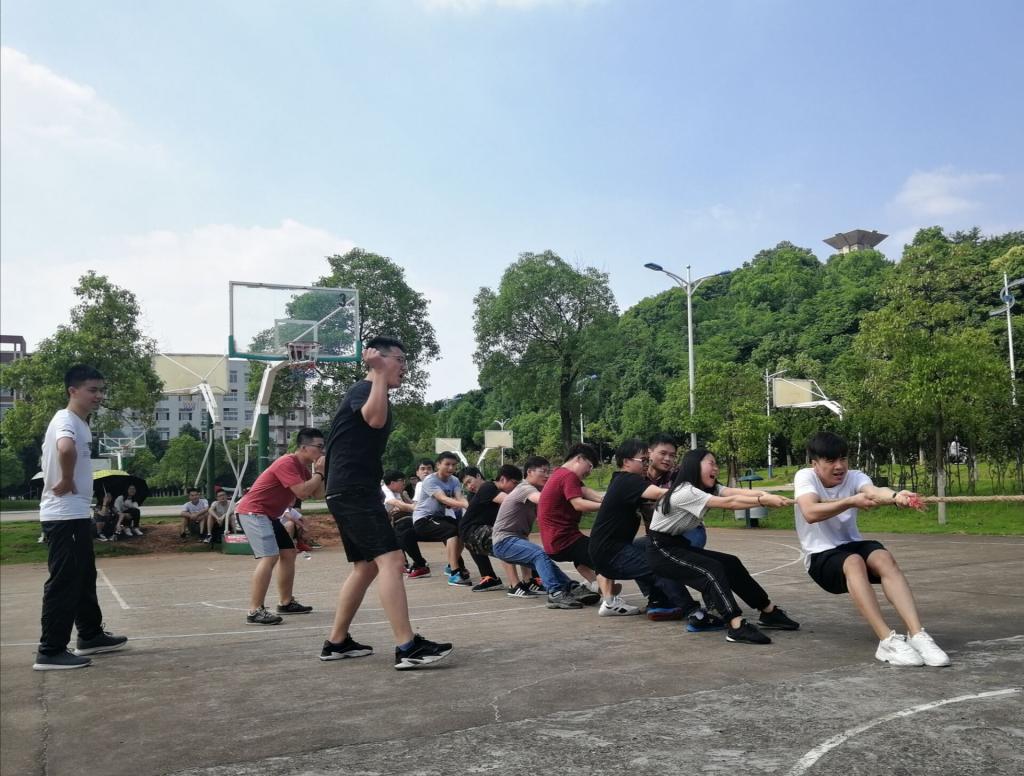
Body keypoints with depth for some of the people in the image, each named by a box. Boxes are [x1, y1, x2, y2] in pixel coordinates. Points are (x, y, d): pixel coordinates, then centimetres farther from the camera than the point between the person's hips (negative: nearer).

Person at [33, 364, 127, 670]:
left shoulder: (80, 423, 15)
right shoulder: (66, 420, -16)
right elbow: (65, 449, -38)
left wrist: (70, 483, 12)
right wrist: (66, 482, -24)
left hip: (77, 514, 10)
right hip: (63, 516, -10)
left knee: (84, 578, 18)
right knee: (64, 582, -5)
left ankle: (90, 636, 29)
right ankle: (50, 652, 2)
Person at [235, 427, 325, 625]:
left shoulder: (303, 468, 11)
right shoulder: (287, 463, -19)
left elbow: (317, 494, 10)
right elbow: (302, 492, -28)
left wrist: (319, 472, -2)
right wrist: (319, 473, -15)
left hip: (269, 515, 11)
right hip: (253, 512, -11)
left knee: (289, 553, 13)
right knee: (269, 557, -22)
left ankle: (286, 603, 23)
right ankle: (255, 612, -25)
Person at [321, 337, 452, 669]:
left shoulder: (374, 393, 22)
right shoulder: (363, 389, -9)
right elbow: (375, 418, -32)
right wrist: (379, 373, -26)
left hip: (355, 490, 11)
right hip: (352, 489, -11)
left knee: (366, 565, 15)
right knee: (390, 559, -18)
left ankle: (336, 642, 22)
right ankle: (407, 647, -22)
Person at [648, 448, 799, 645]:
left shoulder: (708, 489, 4)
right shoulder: (685, 492, -23)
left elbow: (735, 492, -16)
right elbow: (728, 503, -32)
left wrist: (767, 495, -34)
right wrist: (764, 501, -38)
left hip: (680, 544, 9)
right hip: (661, 550, -9)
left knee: (731, 564, 1)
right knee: (712, 570, -26)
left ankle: (769, 612, 9)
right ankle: (737, 627, -35)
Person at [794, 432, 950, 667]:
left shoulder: (854, 476, -2)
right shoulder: (805, 476, -11)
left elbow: (874, 491, -27)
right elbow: (810, 513, -30)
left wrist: (895, 496, -50)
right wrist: (851, 502, -36)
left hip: (853, 545, 4)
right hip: (820, 556, -3)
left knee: (884, 557, -30)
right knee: (854, 562, -37)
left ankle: (917, 635, -38)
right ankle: (887, 640, -43)